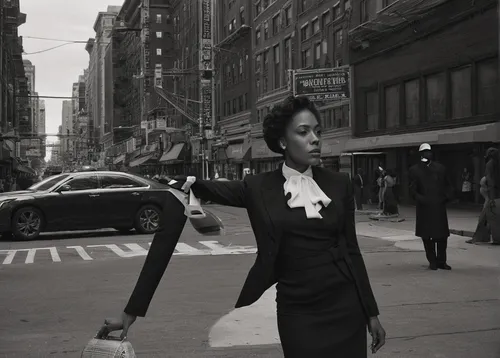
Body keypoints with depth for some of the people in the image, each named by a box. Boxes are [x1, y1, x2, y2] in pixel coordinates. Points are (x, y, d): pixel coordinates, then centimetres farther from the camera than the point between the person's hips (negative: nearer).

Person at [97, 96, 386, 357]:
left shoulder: (339, 185, 3)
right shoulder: (259, 189, -2)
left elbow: (351, 249, 7)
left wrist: (371, 313, 8)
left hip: (345, 308, 2)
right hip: (298, 314, -2)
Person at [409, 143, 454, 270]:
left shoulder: (440, 168, 11)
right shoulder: (415, 170, 2)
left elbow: (448, 185, 16)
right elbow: (412, 189, -2)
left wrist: (447, 197, 0)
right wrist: (421, 199, -18)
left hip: (439, 207, 2)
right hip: (424, 208, -2)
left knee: (442, 235, 3)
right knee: (427, 236, 2)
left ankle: (441, 261, 15)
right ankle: (432, 261, 14)